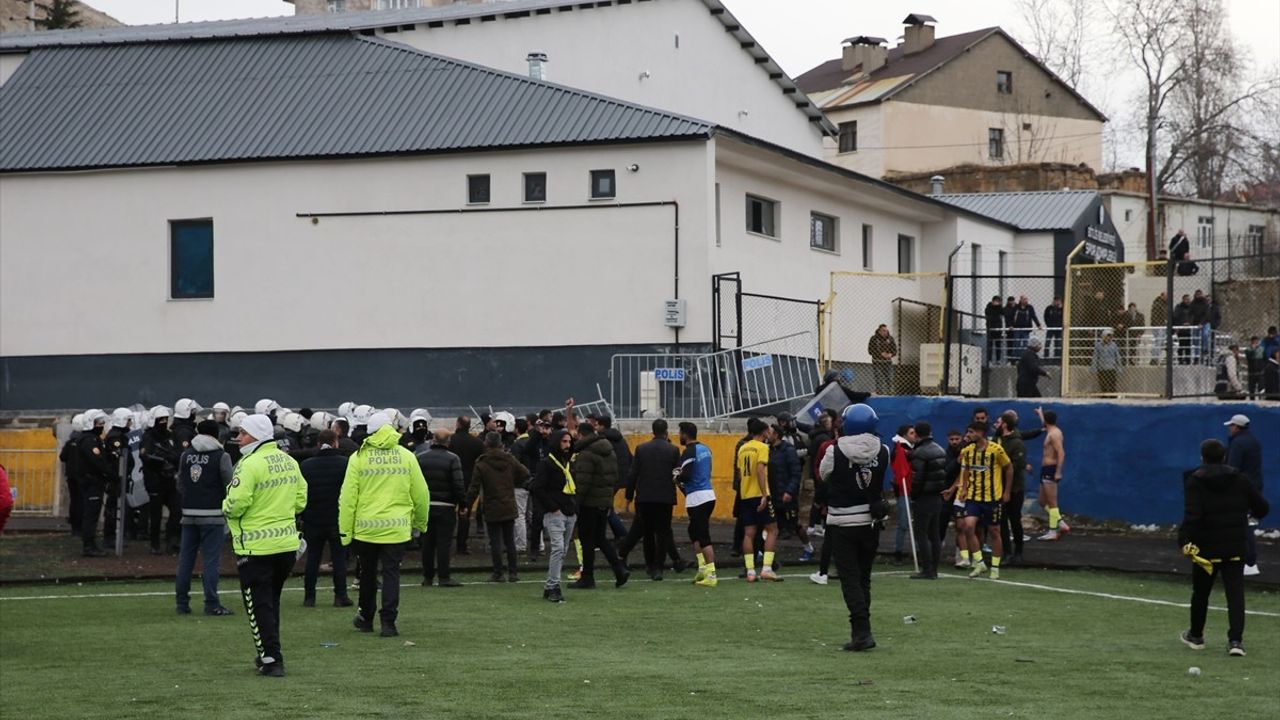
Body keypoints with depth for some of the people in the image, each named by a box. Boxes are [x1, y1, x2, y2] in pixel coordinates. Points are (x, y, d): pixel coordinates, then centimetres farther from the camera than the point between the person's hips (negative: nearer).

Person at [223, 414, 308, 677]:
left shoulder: (251, 464, -18)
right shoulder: (290, 462, 7)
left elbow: (235, 505, -22)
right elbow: (300, 500, 10)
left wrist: (226, 506, -1)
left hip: (255, 547, -7)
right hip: (287, 544, 7)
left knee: (259, 606, 1)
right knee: (272, 601, 20)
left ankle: (271, 660, -1)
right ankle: (270, 655, 27)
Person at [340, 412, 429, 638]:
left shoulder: (358, 458, -4)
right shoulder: (407, 457, 1)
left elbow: (348, 498, -6)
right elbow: (421, 494, 5)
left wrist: (345, 530, -1)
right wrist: (420, 523, 20)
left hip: (365, 528, 0)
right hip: (396, 528, 0)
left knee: (367, 574, 15)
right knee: (391, 574, 4)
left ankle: (366, 619, 28)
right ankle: (388, 621, -4)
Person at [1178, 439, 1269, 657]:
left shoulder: (1194, 481, -7)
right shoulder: (1239, 480, 4)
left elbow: (1192, 514, -21)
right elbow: (1262, 507, 7)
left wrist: (1185, 540, -24)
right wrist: (1251, 513, 29)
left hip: (1206, 548, -2)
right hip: (1235, 548, 2)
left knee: (1200, 592, 16)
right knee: (1235, 593, 0)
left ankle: (1196, 635, 31)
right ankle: (1235, 640, -13)